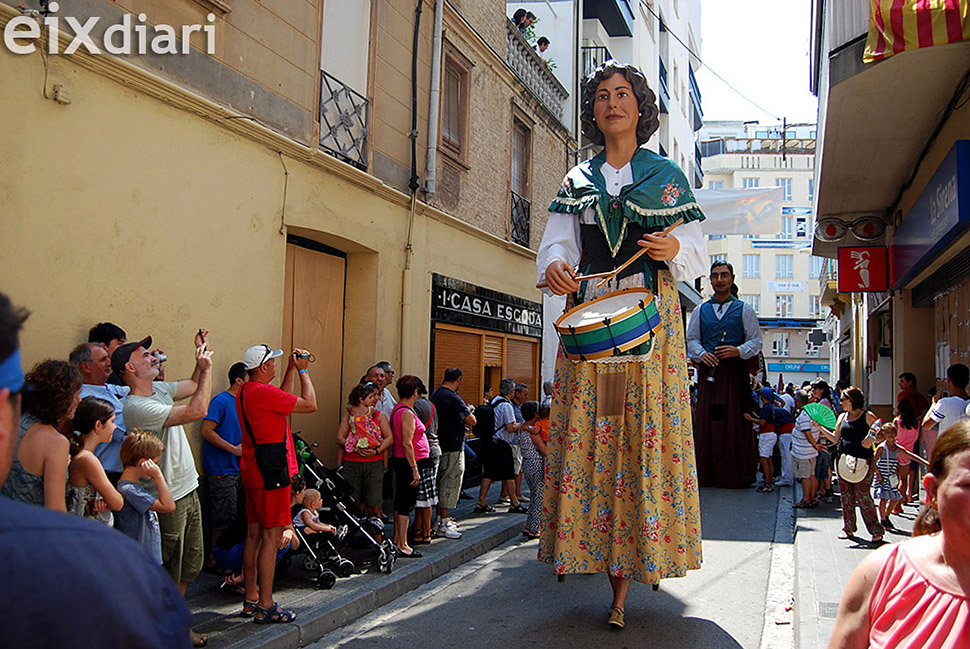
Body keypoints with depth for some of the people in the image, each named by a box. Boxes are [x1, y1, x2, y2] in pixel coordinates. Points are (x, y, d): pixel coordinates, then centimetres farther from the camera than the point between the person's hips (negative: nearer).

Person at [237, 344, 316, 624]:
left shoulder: (245, 392, 13)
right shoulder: (263, 392, -18)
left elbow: (284, 399, 26)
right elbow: (310, 404, -14)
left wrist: (291, 370, 22)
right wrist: (303, 371, -2)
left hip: (252, 472, 10)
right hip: (271, 474, -10)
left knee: (255, 534, 14)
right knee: (272, 537, -4)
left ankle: (251, 599, 22)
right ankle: (265, 606, 0)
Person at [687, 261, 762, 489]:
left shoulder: (744, 310, 9)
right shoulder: (700, 311, 16)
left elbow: (756, 340, 4)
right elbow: (692, 339, 14)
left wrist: (738, 351, -14)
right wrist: (701, 354, -7)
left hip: (735, 373, -2)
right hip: (708, 372, 2)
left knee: (736, 425, -3)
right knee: (707, 423, 0)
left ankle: (737, 475, 3)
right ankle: (708, 475, 5)